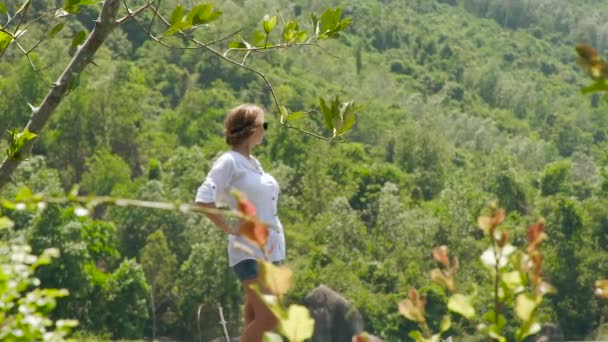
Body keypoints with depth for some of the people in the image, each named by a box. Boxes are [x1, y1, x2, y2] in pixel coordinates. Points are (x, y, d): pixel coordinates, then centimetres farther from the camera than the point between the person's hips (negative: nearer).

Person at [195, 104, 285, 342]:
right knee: (268, 319, -15)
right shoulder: (229, 162, -10)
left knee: (254, 320, 8)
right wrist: (229, 228, -17)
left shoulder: (253, 163, 16)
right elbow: (203, 200, -20)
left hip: (269, 249, 8)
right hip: (250, 252, -8)